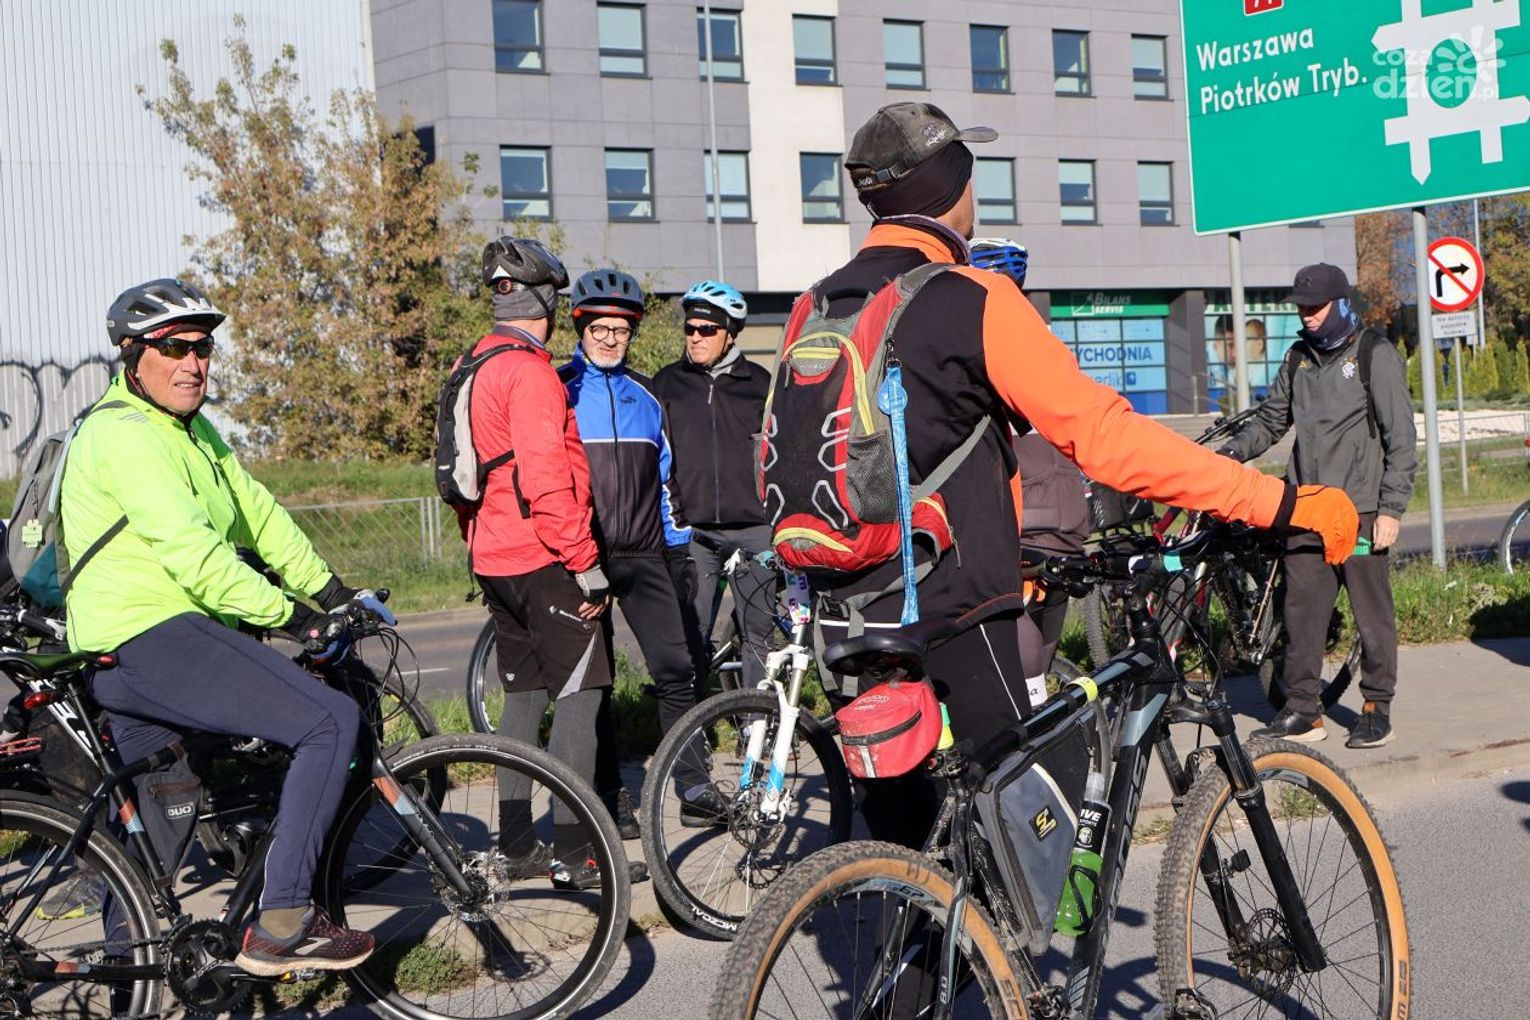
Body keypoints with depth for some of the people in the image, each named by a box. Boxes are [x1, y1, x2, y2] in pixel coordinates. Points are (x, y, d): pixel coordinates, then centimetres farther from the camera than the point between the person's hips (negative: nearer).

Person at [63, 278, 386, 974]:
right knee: (332, 721, -20)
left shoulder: (194, 431, 20)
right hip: (150, 638, -11)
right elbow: (191, 552, -23)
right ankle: (280, 925, -21)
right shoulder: (125, 434, -13)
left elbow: (257, 512, 17)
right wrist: (291, 617, -23)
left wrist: (331, 589, 8)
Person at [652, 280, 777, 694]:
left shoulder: (759, 383, 9)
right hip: (693, 531, 0)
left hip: (754, 528, 0)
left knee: (758, 635, 3)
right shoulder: (668, 382, 9)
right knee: (689, 637, -5)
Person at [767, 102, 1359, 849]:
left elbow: (777, 450, 15)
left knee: (896, 827, 15)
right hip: (948, 616, -7)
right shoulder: (973, 302, -12)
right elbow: (1106, 435, -19)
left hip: (846, 618, 7)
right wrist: (1283, 504, -18)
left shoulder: (817, 307, 8)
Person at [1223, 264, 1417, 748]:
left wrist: (1391, 508, -10)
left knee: (1372, 611, 1)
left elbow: (1400, 436, -3)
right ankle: (1301, 710, 8)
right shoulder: (1299, 359, 15)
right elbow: (1271, 420, 21)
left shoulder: (1376, 356, -1)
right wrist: (1232, 451, 1)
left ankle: (1377, 708, 12)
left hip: (1361, 509, -5)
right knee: (1301, 609, 2)